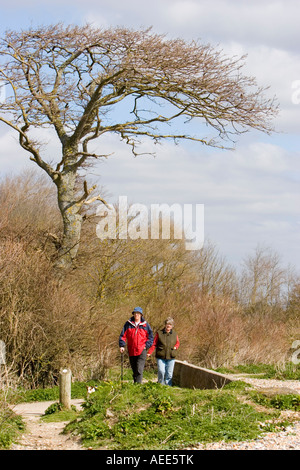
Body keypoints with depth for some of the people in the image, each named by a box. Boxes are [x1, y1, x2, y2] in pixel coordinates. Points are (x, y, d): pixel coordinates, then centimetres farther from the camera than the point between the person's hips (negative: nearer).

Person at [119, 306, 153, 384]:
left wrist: (147, 345, -3)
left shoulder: (145, 324, 3)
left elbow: (150, 336, 9)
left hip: (142, 351, -3)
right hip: (131, 351, 3)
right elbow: (123, 335, 7)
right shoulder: (128, 324, 6)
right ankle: (135, 384, 22)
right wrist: (122, 345, -4)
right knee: (134, 370, 11)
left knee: (139, 370, -15)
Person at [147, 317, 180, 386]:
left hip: (171, 357, 2)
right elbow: (154, 344, 2)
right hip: (160, 357, -2)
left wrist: (175, 346, -2)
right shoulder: (159, 333, 2)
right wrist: (149, 353, -9)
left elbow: (178, 342, 22)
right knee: (161, 371, -14)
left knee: (169, 374, 3)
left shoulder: (174, 334, 9)